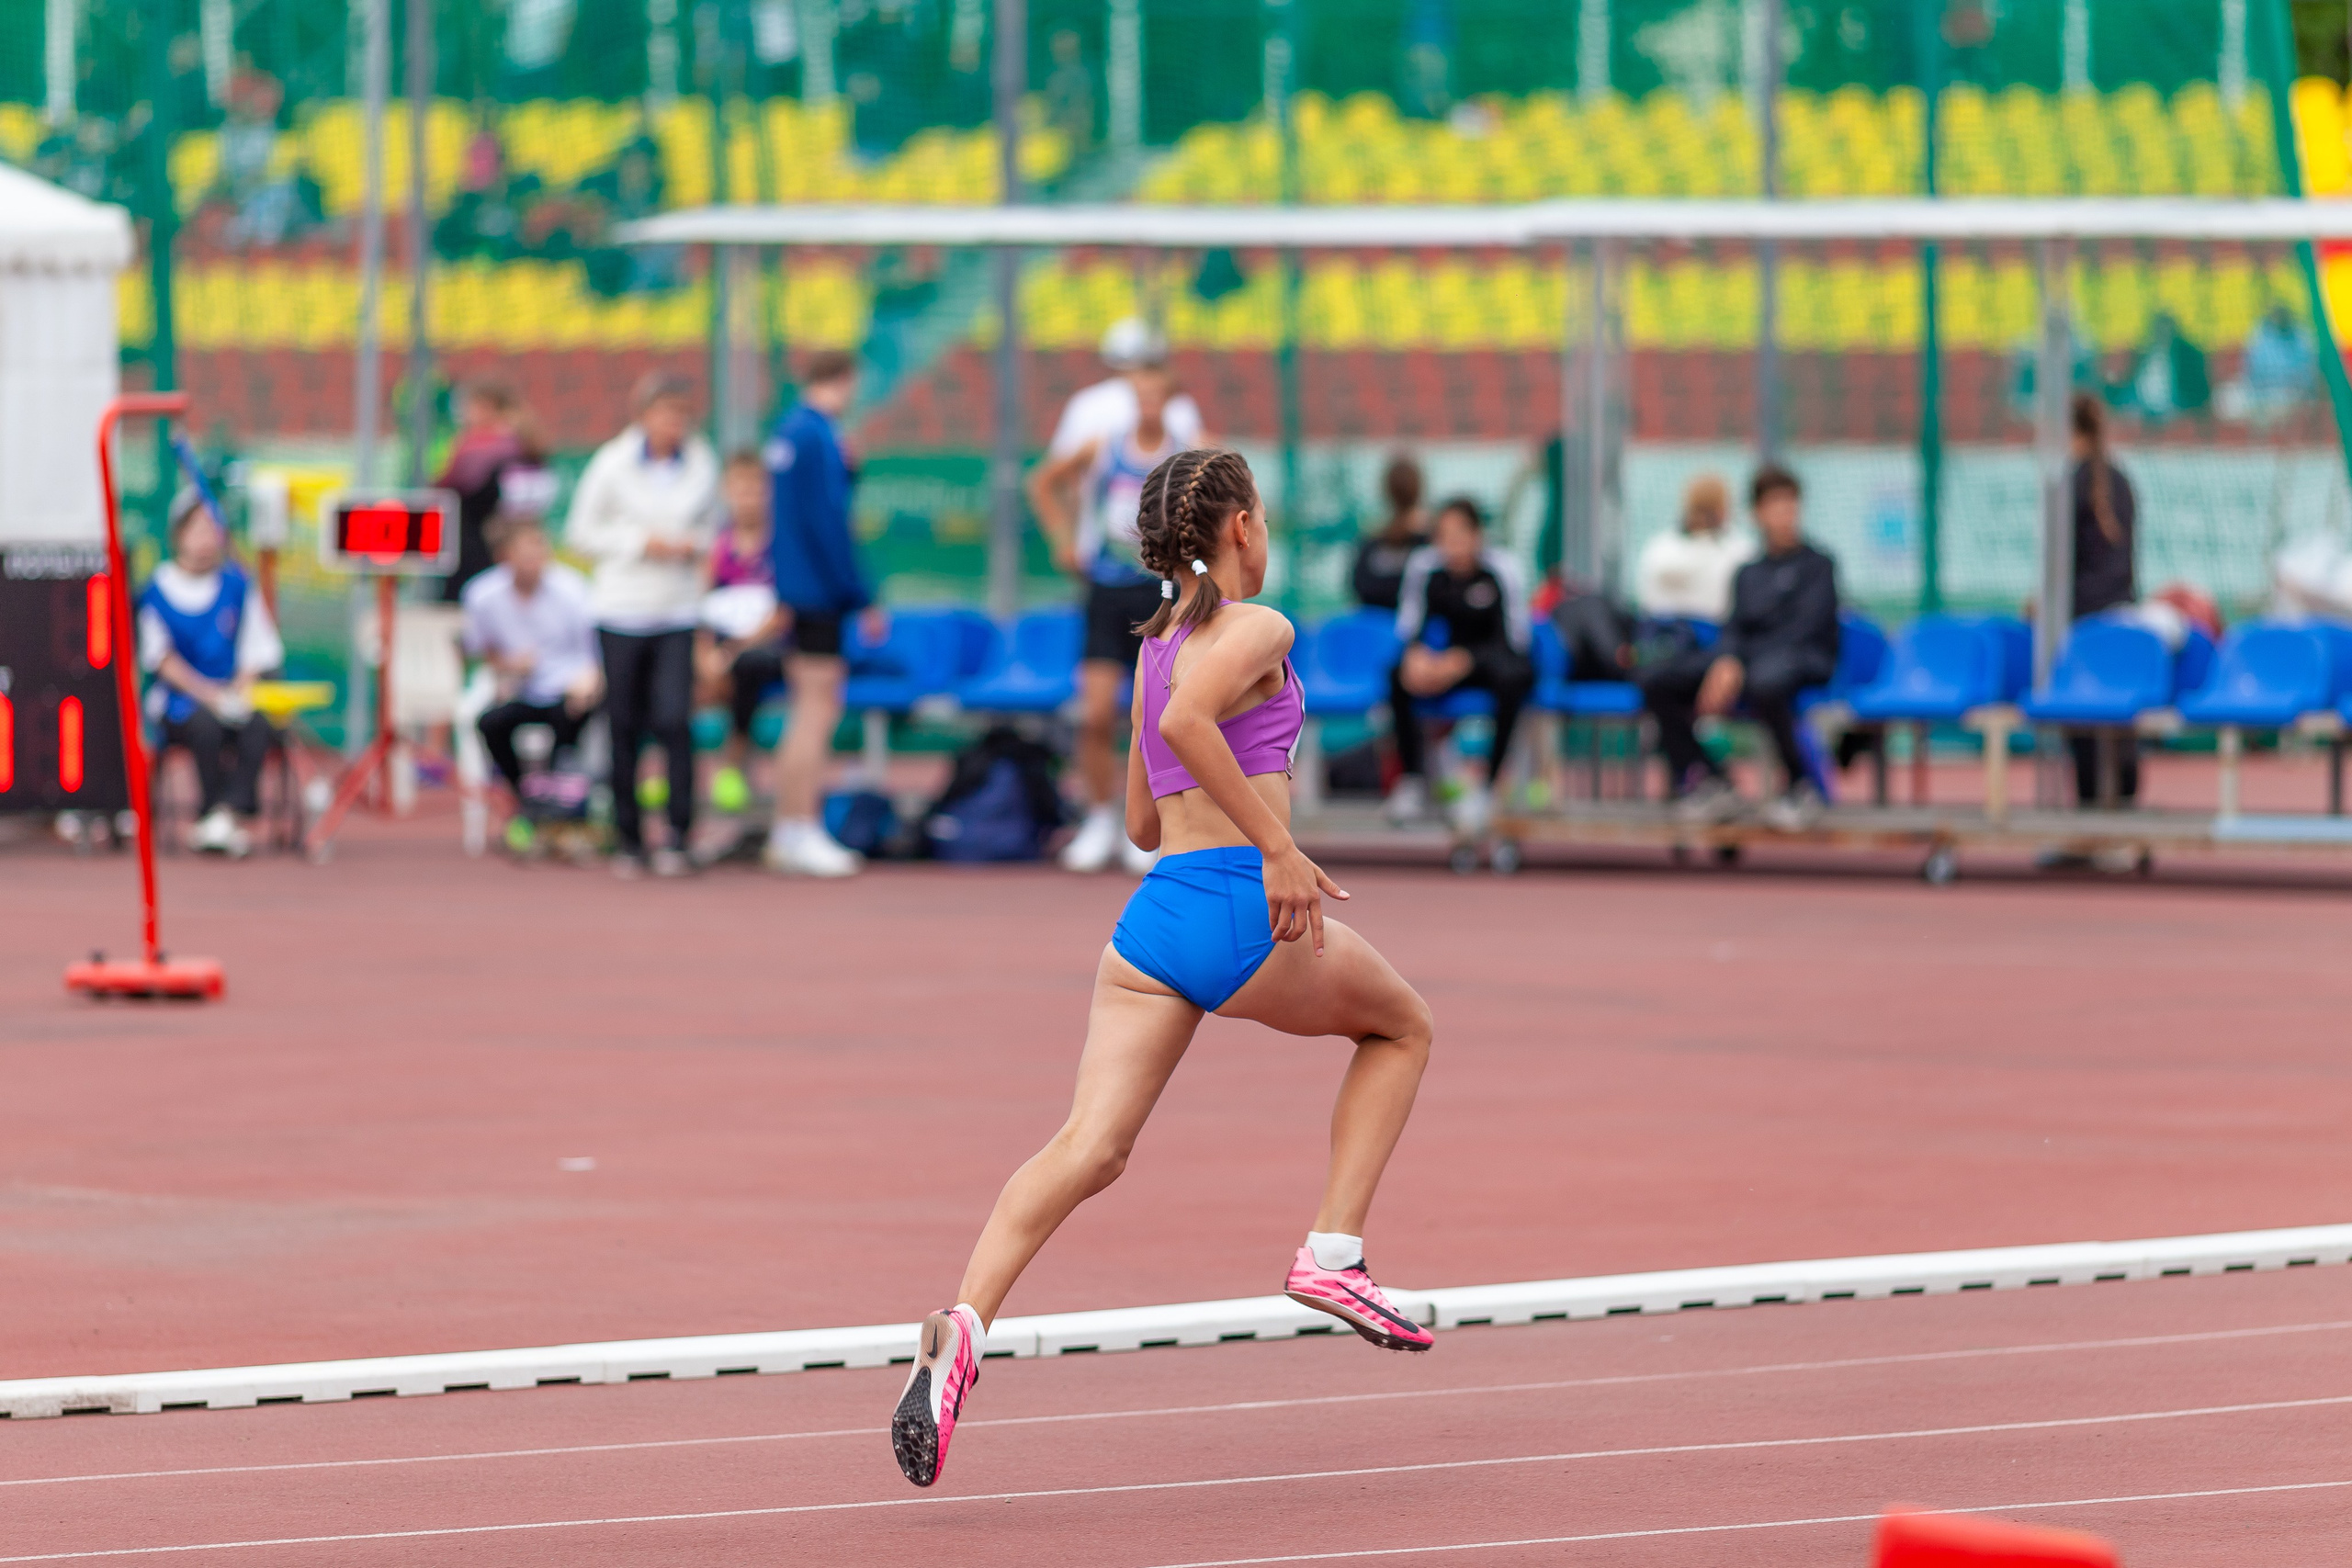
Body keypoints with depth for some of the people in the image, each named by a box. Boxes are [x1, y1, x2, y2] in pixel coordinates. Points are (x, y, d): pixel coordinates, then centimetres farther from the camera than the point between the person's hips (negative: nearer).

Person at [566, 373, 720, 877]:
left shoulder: (702, 464, 5)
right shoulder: (612, 463, -3)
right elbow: (582, 532, 1)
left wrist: (696, 544, -5)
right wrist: (641, 543, -11)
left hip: (678, 612, 1)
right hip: (621, 610, -1)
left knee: (673, 719, -14)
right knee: (625, 728, 3)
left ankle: (678, 836, -10)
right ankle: (628, 840, 13)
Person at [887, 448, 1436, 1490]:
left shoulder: (1158, 644, 22)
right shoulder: (1257, 629, -2)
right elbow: (1187, 721, -22)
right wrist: (1277, 846, -22)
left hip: (1152, 918, 6)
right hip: (1243, 909, -6)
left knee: (1089, 1149, -10)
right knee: (1402, 1026, 24)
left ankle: (965, 1323, -33)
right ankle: (1332, 1252, 12)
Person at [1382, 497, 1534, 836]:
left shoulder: (1501, 569, -20)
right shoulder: (1424, 565, -12)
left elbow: (1513, 639, -21)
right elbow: (1409, 624, -5)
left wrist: (1465, 660, -35)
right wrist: (1416, 653, -28)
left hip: (1499, 658, -3)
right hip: (1454, 656, 3)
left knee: (1512, 678, -38)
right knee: (1400, 674, -25)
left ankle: (1487, 786, -30)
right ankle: (1414, 779, -14)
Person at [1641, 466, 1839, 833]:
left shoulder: (1818, 565, 6)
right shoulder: (1748, 573, 25)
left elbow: (1804, 627, -7)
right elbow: (1735, 628, 14)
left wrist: (1740, 667, -19)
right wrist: (1725, 662, -12)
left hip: (1804, 659, -6)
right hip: (1743, 658, 6)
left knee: (1765, 682, -44)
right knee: (1656, 680, -15)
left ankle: (1800, 787, -25)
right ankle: (1707, 784, -9)